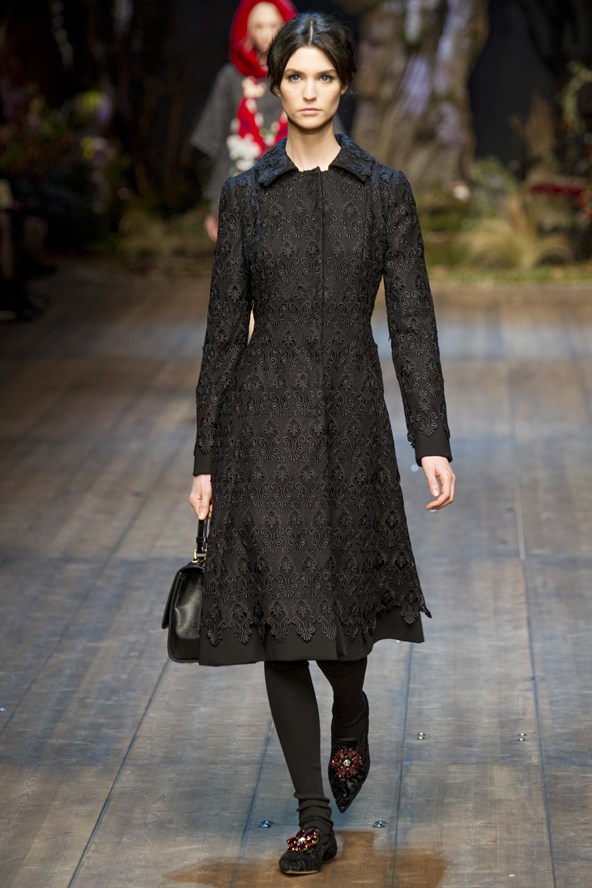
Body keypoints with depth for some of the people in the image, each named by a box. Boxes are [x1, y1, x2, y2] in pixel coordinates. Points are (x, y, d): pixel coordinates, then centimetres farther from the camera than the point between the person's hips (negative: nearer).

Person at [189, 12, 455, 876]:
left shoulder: (384, 191, 2)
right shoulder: (246, 195, 3)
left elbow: (412, 320, 0)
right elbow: (224, 327, 4)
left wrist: (433, 440, -7)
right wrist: (206, 458, 3)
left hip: (350, 415, 0)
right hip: (264, 418, 0)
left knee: (348, 594, 8)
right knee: (280, 611, -2)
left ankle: (351, 719, 44)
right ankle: (314, 819, 7)